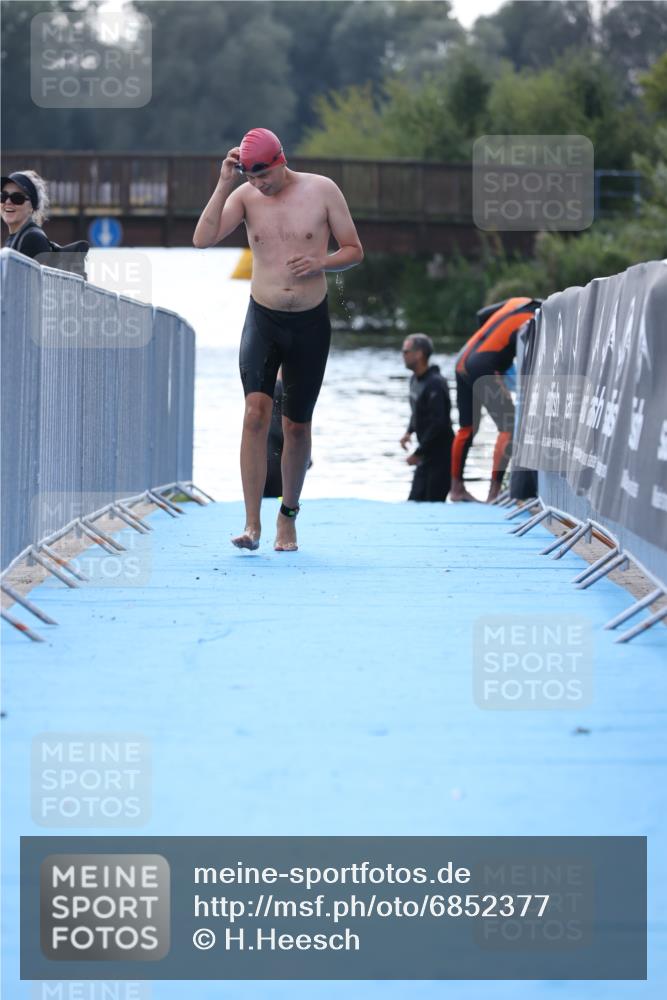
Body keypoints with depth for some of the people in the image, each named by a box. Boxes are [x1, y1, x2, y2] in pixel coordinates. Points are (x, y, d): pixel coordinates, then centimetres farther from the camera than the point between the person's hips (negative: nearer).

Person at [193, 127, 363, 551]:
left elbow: (355, 251, 3)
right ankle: (252, 524, -21)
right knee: (256, 412, -19)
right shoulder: (245, 196, -1)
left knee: (297, 425, 7)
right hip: (263, 320, 0)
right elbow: (203, 239, -14)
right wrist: (225, 184, -18)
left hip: (310, 323, 0)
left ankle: (288, 516, 27)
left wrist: (320, 263, -17)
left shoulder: (322, 191, -3)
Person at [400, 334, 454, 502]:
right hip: (427, 454, 10)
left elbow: (439, 424, -25)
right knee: (415, 501, 9)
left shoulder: (435, 384, -21)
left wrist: (418, 453, -20)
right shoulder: (415, 380, 8)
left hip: (441, 455, -10)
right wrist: (409, 432, 8)